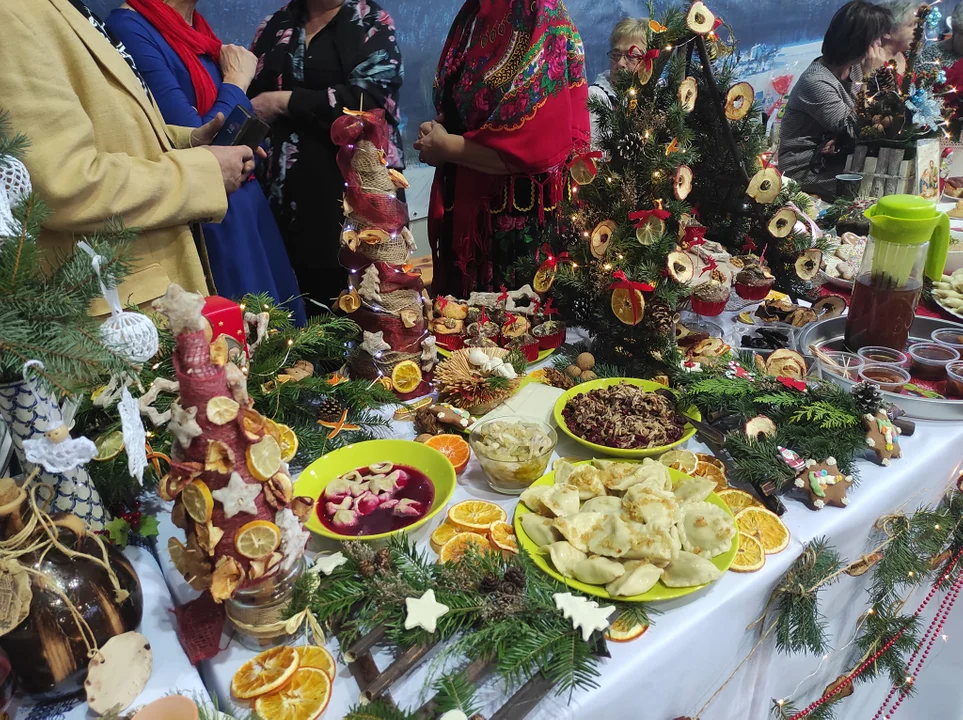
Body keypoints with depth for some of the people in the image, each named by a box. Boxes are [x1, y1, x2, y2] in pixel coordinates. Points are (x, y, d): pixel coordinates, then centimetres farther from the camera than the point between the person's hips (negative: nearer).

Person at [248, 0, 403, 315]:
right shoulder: (274, 26, 18)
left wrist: (284, 101, -8)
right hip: (286, 192, 4)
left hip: (356, 193, -3)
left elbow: (368, 98, -11)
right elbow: (249, 96, 22)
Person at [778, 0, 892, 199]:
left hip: (834, 157, 7)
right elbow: (858, 130, -22)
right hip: (806, 170, -7)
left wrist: (840, 139, -20)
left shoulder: (854, 68, 1)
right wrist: (871, 76, -22)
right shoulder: (816, 82, -24)